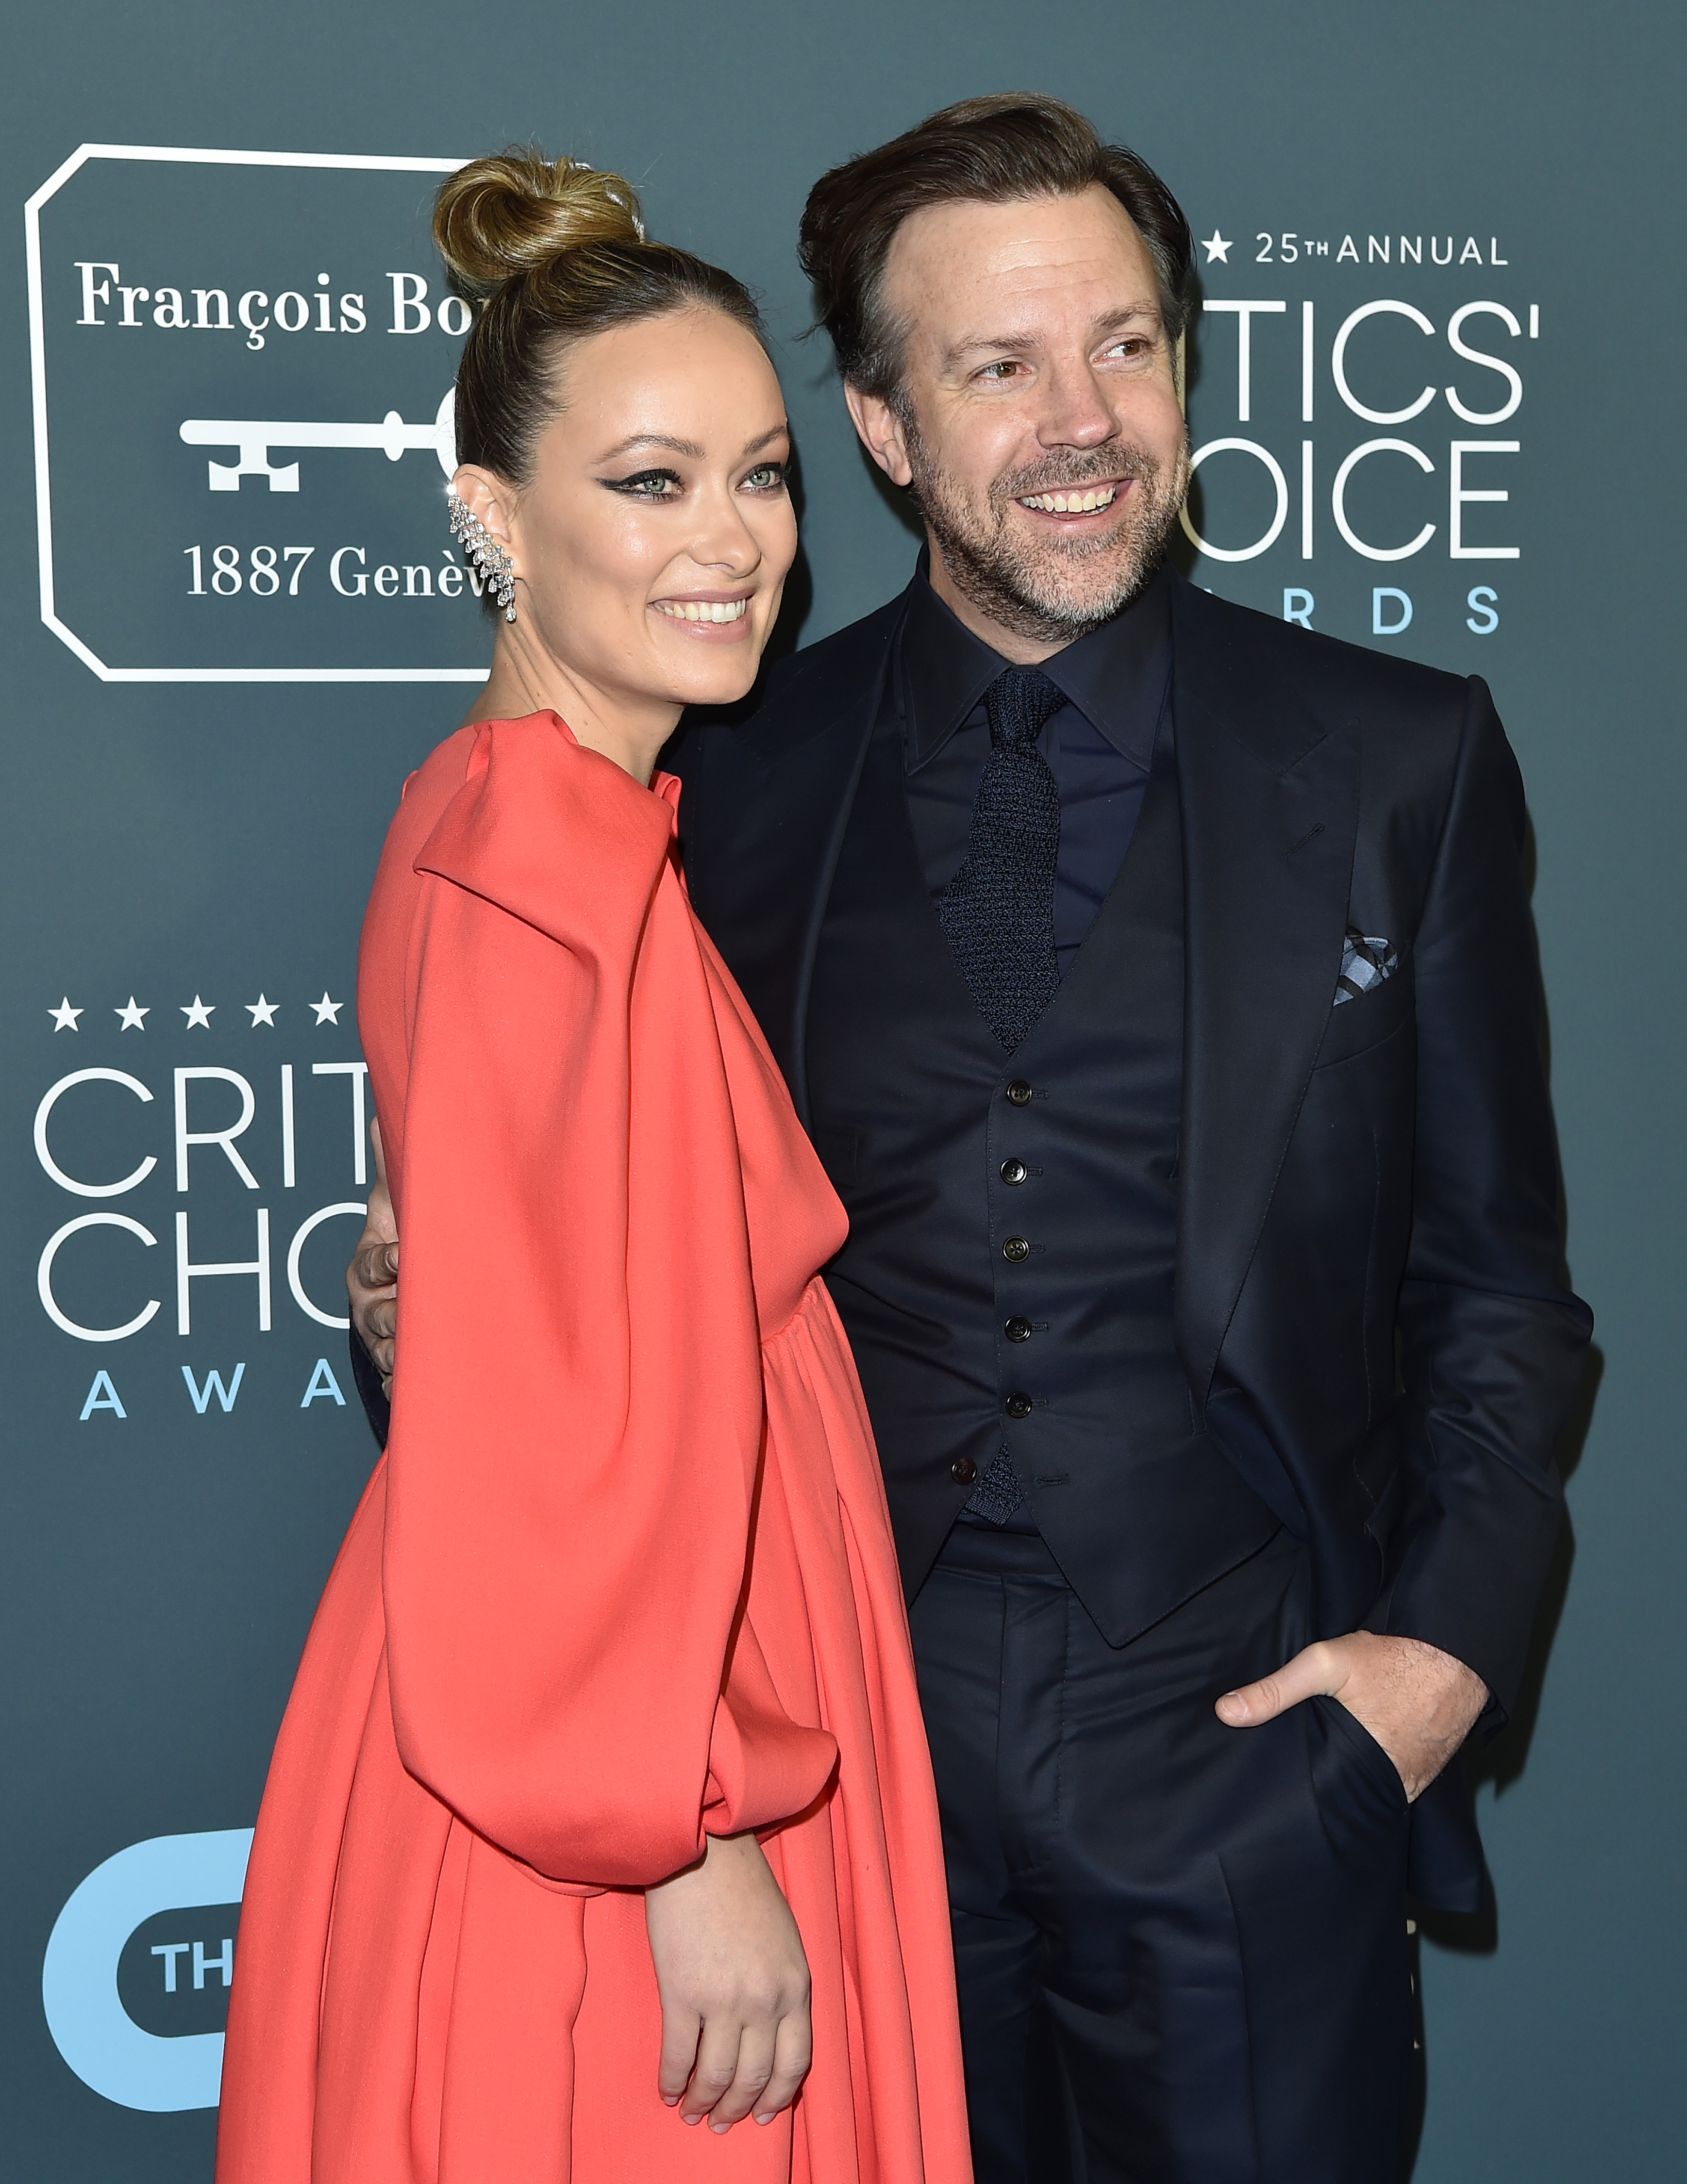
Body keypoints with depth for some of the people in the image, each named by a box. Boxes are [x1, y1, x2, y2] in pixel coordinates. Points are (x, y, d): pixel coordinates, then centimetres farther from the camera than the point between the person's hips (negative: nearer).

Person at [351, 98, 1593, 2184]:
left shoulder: (1403, 764, -2)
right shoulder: (733, 784, 1)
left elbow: (1494, 1274, 3)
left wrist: (1453, 1639, -7)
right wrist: (453, 1291, -8)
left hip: (1242, 1757, -1)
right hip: (854, 1759, 2)